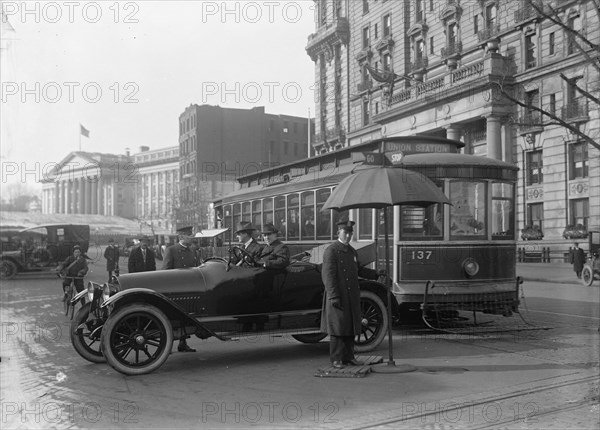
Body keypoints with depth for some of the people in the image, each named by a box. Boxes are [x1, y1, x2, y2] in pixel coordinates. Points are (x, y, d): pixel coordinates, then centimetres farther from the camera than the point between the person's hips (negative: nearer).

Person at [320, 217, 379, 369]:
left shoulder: (352, 251, 15)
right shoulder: (331, 251, -11)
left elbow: (358, 270, 27)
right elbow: (328, 275, -16)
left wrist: (376, 274, 21)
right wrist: (333, 297, -21)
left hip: (352, 297, 7)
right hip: (337, 297, -7)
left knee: (350, 328, 11)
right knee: (337, 328, -2)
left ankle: (348, 357, 20)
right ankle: (336, 359, 6)